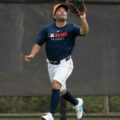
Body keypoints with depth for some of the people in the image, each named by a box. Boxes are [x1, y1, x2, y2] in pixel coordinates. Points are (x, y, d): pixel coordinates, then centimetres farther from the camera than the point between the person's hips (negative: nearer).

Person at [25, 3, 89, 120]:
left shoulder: (71, 28, -9)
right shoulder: (47, 29, -2)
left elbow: (84, 31, -27)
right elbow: (38, 43, -1)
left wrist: (83, 20, -46)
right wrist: (32, 55, -19)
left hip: (65, 63, -4)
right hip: (51, 65, 4)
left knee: (55, 84, -26)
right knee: (61, 92, 14)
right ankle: (77, 103, 45)